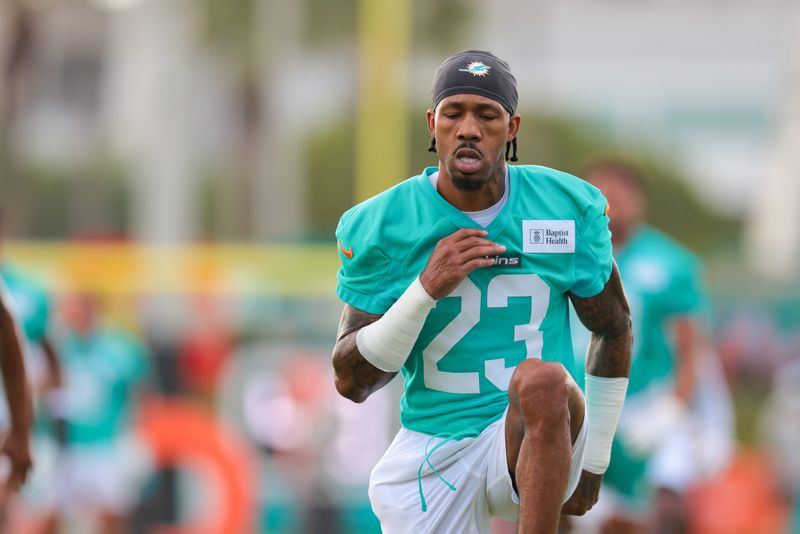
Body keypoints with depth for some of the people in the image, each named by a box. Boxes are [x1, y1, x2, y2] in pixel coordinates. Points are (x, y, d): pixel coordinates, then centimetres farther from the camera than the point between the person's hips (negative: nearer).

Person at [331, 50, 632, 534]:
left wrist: (593, 462, 10)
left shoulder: (568, 210, -2)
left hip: (537, 439, -1)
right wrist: (426, 290, -20)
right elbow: (352, 382, -6)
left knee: (542, 379, -34)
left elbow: (614, 328, 12)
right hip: (431, 453, 1)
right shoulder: (379, 227, -4)